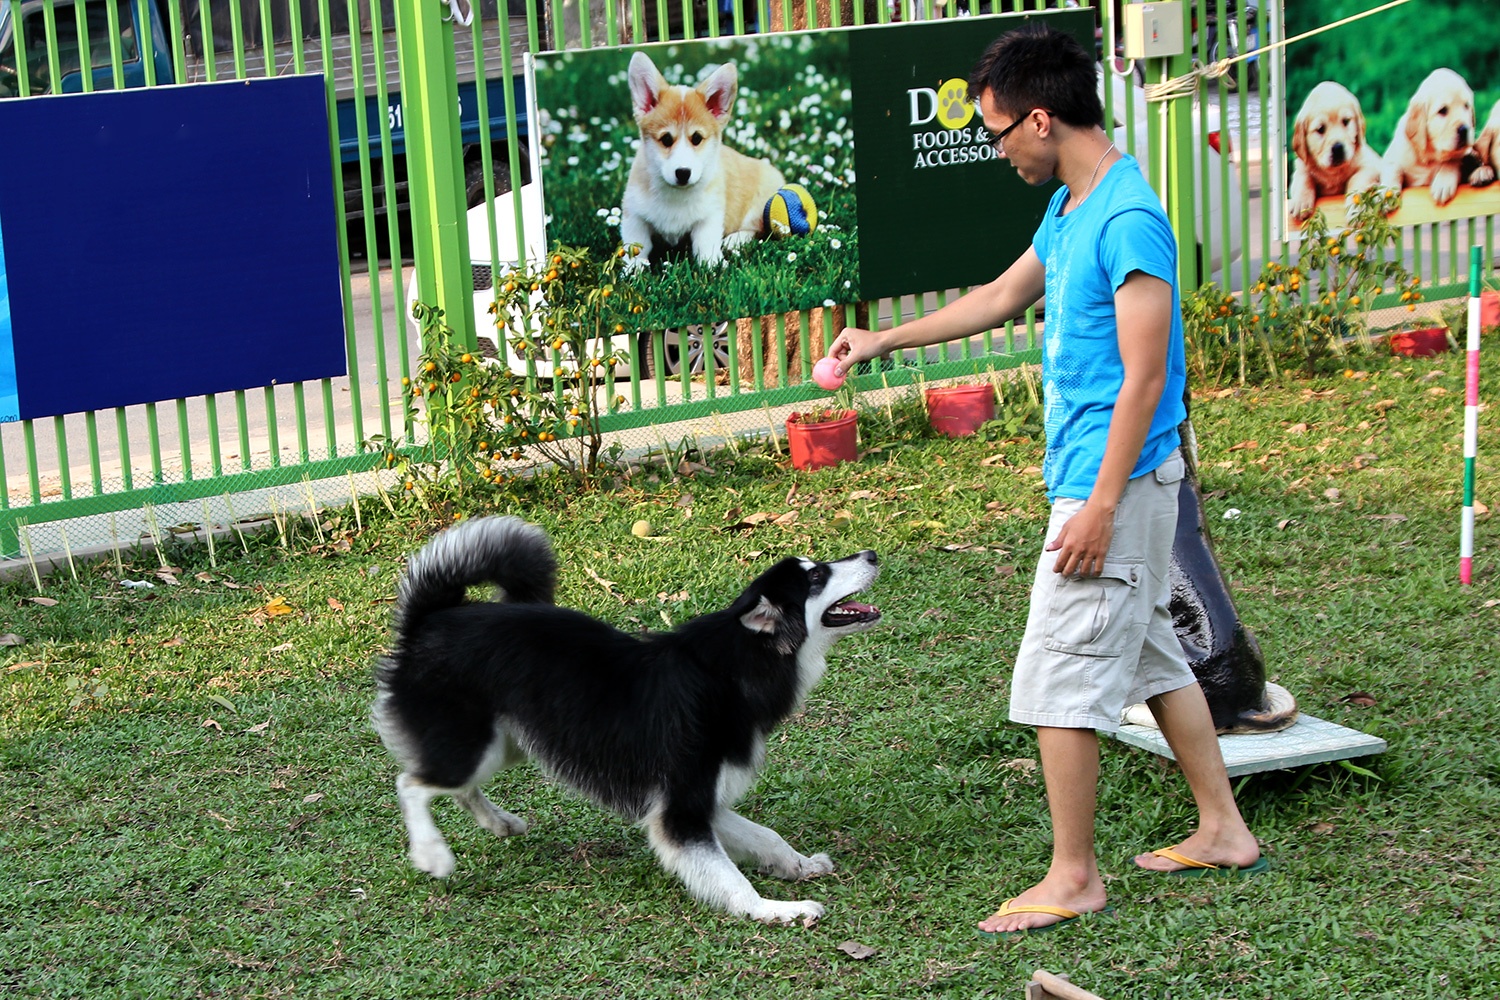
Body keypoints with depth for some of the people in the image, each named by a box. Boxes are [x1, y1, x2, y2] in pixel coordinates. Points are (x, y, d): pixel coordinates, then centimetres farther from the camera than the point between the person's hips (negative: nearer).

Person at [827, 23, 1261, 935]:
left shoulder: (1129, 221, -20)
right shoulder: (1070, 208, 11)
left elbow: (1144, 376, -22)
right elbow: (1003, 298, 26)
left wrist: (1099, 507, -23)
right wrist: (884, 342, 31)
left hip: (1112, 482, -10)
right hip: (1107, 478, 10)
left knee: (1060, 678, -5)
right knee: (1150, 655, 17)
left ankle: (1074, 878, 5)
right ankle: (1223, 831, 28)